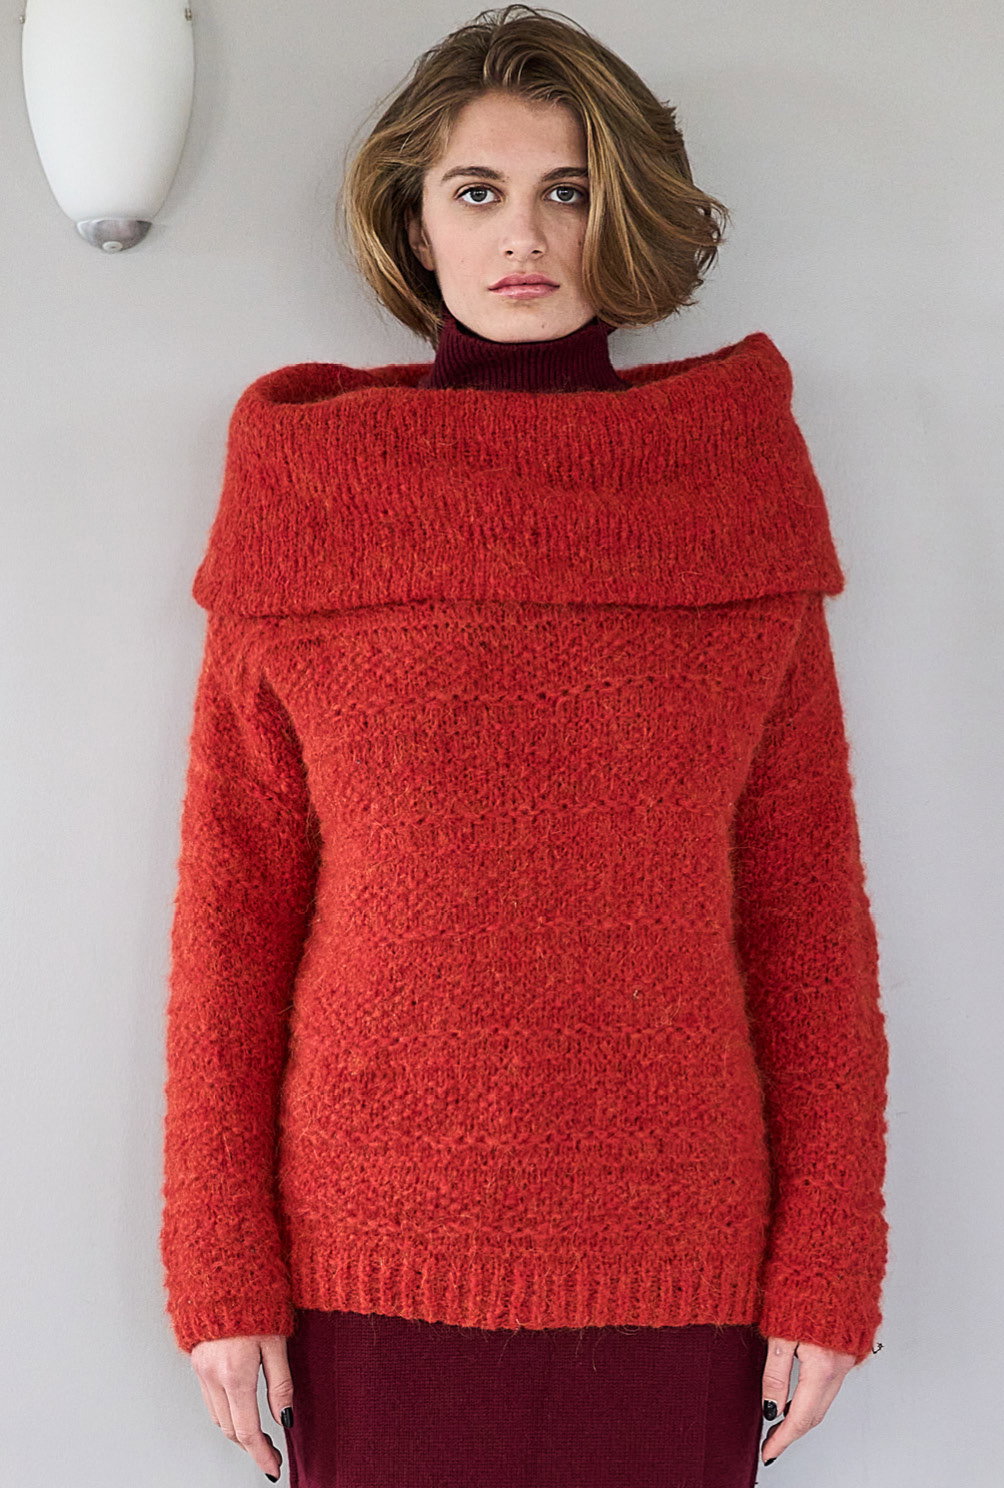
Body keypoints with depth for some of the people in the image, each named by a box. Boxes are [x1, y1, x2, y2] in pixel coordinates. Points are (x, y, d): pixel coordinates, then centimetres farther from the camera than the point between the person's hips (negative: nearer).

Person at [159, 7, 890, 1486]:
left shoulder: (740, 483, 2)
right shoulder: (302, 497, 0)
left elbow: (807, 887, 1)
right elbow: (232, 895, 0)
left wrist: (831, 1258, -2)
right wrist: (218, 1260, -2)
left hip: (676, 1256, 1)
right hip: (377, 1251, 0)